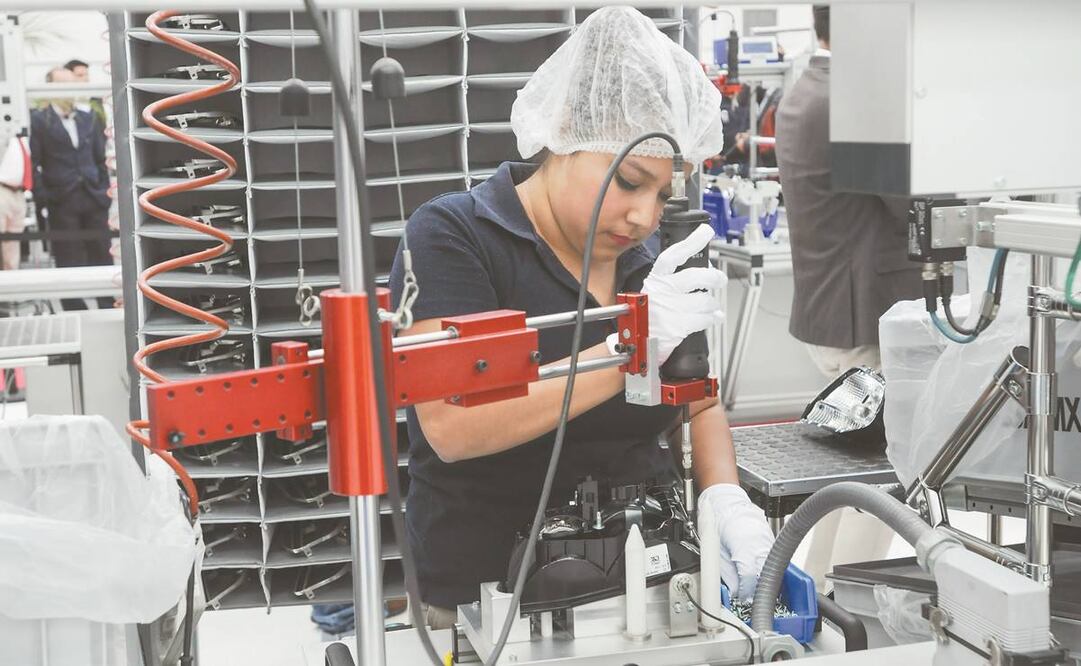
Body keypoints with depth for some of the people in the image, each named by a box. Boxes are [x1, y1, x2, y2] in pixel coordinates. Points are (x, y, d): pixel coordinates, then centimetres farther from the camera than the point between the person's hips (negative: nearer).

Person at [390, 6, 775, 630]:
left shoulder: (646, 264, 10)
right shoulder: (452, 234, -9)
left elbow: (700, 404, 16)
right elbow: (451, 426, -21)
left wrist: (725, 498, -5)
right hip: (491, 598, -6)